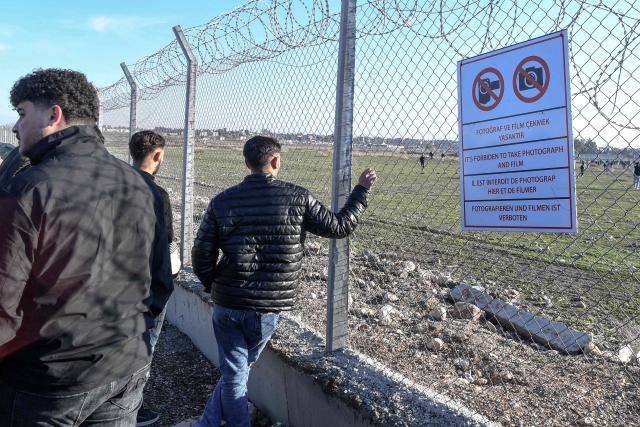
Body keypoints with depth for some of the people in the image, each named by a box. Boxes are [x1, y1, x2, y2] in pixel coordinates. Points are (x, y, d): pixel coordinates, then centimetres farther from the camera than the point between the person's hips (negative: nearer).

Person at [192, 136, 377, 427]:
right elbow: (340, 226, 1)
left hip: (228, 304, 1)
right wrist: (362, 190, 14)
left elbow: (202, 253, -2)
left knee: (233, 375, 14)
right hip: (270, 307, 0)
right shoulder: (297, 198, -8)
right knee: (241, 369, 20)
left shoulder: (222, 201, -3)